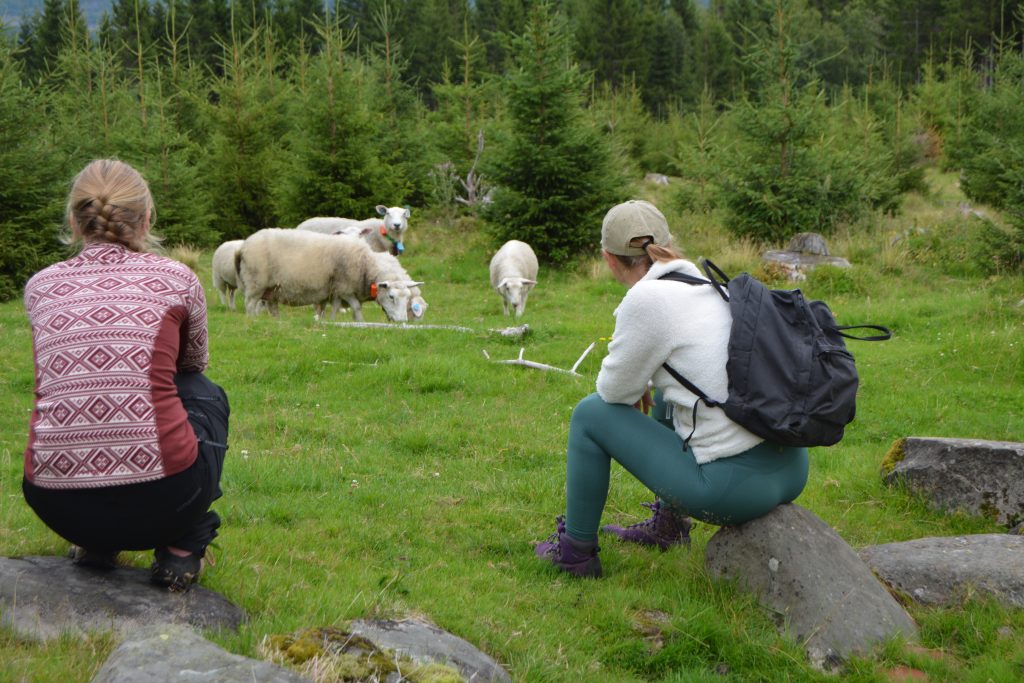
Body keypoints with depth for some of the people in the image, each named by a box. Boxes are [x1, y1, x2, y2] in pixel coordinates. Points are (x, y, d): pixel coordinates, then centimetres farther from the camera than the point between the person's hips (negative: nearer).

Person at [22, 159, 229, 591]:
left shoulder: (40, 287, 11)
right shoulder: (176, 280, 5)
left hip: (56, 506, 3)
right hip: (161, 501, -3)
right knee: (204, 393, 29)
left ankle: (94, 545, 23)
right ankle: (181, 548, 17)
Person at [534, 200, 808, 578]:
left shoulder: (646, 299, -12)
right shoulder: (715, 288, 10)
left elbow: (615, 391, 1)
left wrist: (635, 383, 20)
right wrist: (644, 379, 31)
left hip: (733, 488, -7)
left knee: (591, 412, 10)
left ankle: (576, 549, 23)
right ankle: (667, 524, 40)